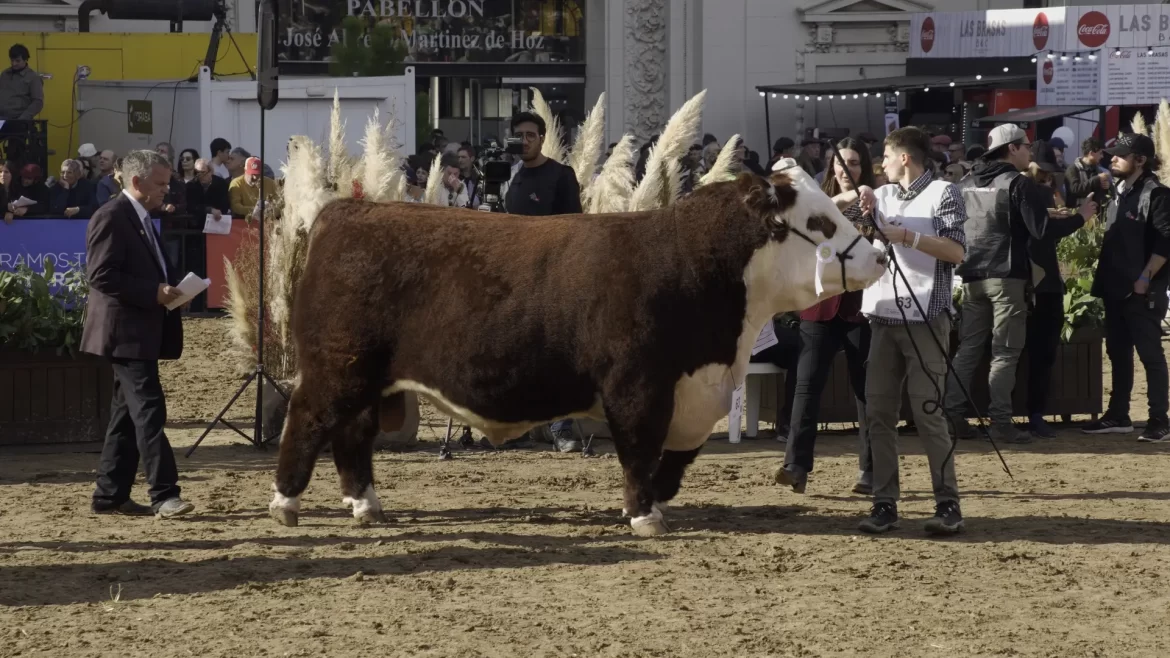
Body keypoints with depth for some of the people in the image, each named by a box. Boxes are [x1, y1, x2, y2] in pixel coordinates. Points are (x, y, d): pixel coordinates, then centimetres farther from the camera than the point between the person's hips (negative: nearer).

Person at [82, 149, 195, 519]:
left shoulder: (141, 219, 18)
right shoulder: (112, 218, -13)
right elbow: (101, 276, -20)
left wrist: (171, 287, 9)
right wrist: (154, 293, -21)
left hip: (143, 332, 10)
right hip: (125, 332, -10)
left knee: (128, 414, 12)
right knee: (149, 410, -14)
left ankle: (110, 495, 16)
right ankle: (164, 495, -17)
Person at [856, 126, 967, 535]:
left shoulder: (942, 194, 0)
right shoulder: (882, 196, 17)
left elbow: (957, 252, -10)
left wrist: (907, 236, -15)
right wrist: (859, 207, -2)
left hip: (925, 317, -6)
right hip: (883, 316, 6)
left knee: (927, 413, -9)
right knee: (878, 413, 2)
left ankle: (948, 505, -5)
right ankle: (885, 504, 5)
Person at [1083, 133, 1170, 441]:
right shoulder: (1119, 193, 15)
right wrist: (1103, 276, 14)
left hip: (1142, 291, -9)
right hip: (1116, 288, 9)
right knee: (1118, 352, 12)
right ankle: (1118, 415, 18)